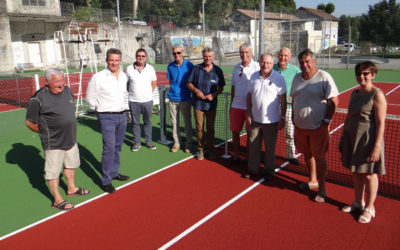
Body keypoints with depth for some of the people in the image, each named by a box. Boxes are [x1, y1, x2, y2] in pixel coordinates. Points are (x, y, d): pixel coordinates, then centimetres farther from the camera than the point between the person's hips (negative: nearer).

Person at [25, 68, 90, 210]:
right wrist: (45, 132, -4)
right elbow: (29, 122, -12)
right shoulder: (38, 98, -19)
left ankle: (71, 189, 44)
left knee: (70, 165, 23)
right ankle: (57, 200, 19)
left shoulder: (67, 91, 2)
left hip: (71, 139, 8)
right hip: (53, 143, -7)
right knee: (53, 172, 5)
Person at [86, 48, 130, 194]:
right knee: (109, 148, -8)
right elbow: (90, 99, -3)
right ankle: (106, 181, 2)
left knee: (118, 146, 14)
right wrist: (101, 111, 4)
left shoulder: (124, 76, 7)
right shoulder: (98, 77, -10)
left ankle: (114, 173, 30)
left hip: (122, 115, 6)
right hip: (107, 117, -6)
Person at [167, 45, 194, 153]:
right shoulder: (170, 66, 6)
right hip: (173, 98, 3)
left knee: (187, 122, 4)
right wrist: (174, 90, 6)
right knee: (174, 122, 8)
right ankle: (176, 143, 21)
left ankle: (189, 144, 17)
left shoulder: (189, 65, -3)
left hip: (185, 98, -3)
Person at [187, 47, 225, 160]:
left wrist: (214, 94, -12)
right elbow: (189, 83, 6)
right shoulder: (196, 69, 2)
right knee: (199, 127, 5)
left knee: (210, 128, 8)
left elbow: (221, 87, 6)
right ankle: (201, 149, 19)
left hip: (211, 104, 0)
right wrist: (196, 90, -13)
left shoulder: (217, 70, 2)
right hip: (198, 103, 0)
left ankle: (210, 149, 22)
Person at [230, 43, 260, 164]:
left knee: (250, 133, 6)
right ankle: (235, 156, 24)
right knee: (235, 132, 9)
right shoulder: (237, 67, 11)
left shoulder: (256, 66, -6)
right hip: (236, 105, 5)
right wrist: (231, 104, 16)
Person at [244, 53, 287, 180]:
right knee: (253, 146, 13)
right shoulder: (254, 77, 4)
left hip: (271, 121, -4)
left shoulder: (279, 78, -8)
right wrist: (248, 113, 5)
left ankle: (269, 171, 26)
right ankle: (252, 170, 29)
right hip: (255, 119, 4)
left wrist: (282, 118, -9)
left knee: (270, 148, 9)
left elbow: (283, 101, -7)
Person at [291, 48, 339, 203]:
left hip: (318, 126, -6)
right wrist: (294, 117, 12)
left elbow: (334, 101, -13)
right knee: (307, 154, 17)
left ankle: (321, 190, 13)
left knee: (319, 156, 1)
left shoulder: (324, 77, -11)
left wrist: (327, 121, -16)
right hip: (300, 126, 6)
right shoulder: (297, 78, 9)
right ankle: (313, 180, 36)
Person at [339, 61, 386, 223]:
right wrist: (343, 138, 17)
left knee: (369, 174, 7)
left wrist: (377, 147, -19)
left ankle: (369, 208, 25)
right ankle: (358, 202, 35)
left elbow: (380, 123, -16)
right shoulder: (354, 94, 9)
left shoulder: (377, 95, -13)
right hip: (353, 138, 7)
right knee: (356, 172, 17)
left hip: (368, 140, -7)